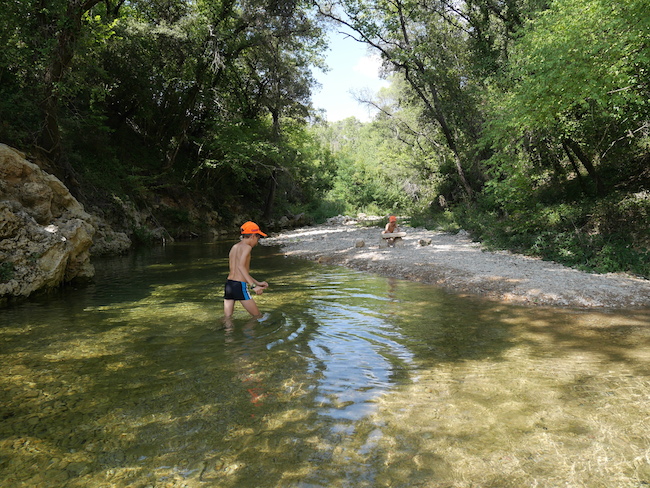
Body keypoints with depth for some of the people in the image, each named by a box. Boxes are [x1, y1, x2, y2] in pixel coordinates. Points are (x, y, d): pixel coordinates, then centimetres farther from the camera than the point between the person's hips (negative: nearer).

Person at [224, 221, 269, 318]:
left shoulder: (234, 247, 20)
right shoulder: (246, 247, -6)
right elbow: (241, 266, -22)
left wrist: (258, 283, 27)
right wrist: (253, 286, -28)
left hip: (229, 284, 8)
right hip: (240, 286, -8)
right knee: (258, 316, 6)